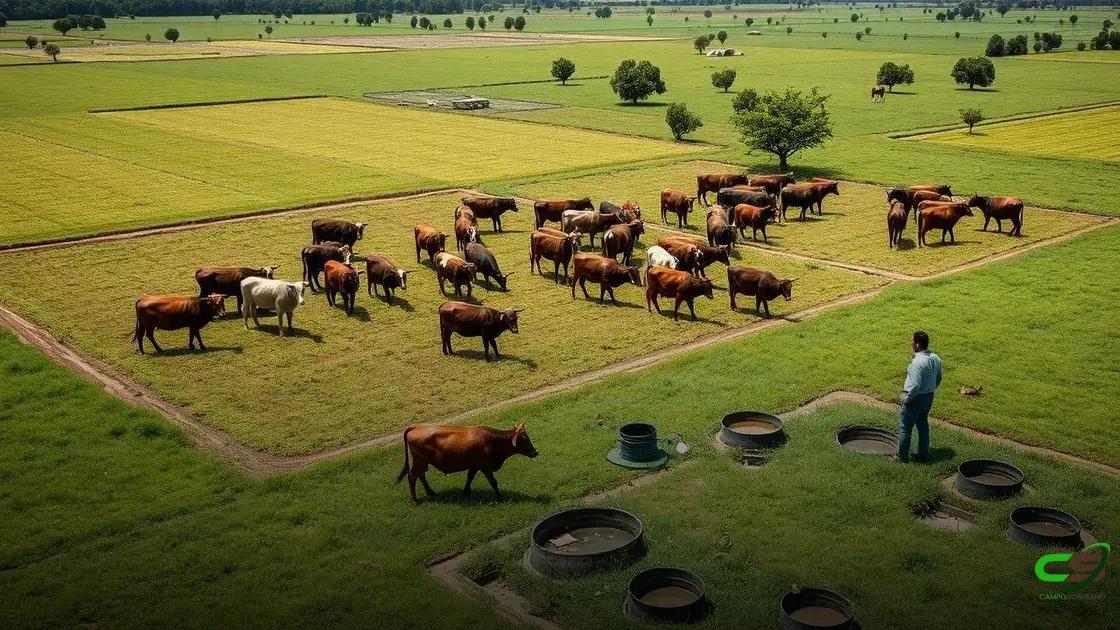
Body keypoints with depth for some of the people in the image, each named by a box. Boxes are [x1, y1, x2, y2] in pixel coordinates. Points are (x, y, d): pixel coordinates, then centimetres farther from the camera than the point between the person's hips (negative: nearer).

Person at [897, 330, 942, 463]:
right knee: (923, 425, 20)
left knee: (905, 427, 6)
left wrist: (908, 398, -16)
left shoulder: (918, 361, -27)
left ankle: (902, 456, 14)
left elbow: (916, 385, -28)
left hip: (915, 397, -8)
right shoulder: (935, 359, 0)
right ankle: (924, 454, 29)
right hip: (929, 397, 8)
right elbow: (938, 380, 11)